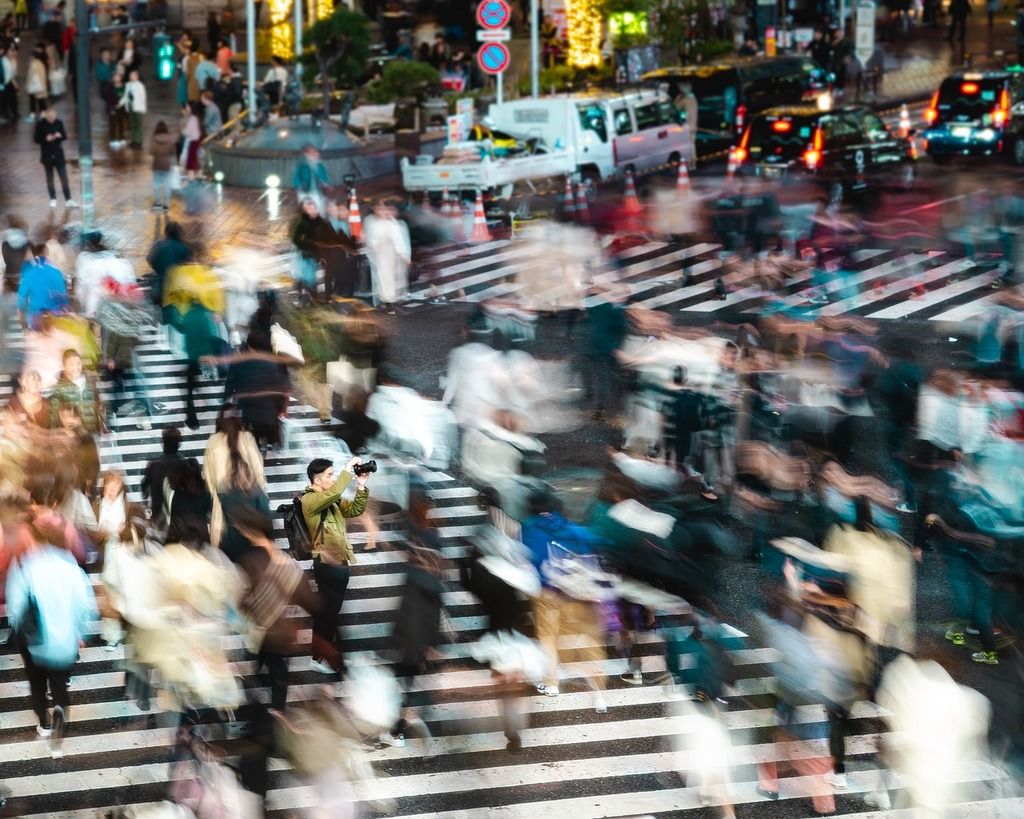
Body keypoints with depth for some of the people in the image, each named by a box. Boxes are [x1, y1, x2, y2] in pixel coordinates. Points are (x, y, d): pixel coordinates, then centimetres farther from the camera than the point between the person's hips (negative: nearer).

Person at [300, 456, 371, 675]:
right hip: (327, 565, -9)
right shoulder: (310, 500, -17)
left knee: (332, 611, 18)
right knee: (326, 612, -2)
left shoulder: (331, 501, 11)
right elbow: (334, 492, -35)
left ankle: (329, 654, 29)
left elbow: (355, 509, 12)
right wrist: (347, 470, -25)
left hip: (339, 563, 9)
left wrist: (361, 487, -1)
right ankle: (320, 658, 7)